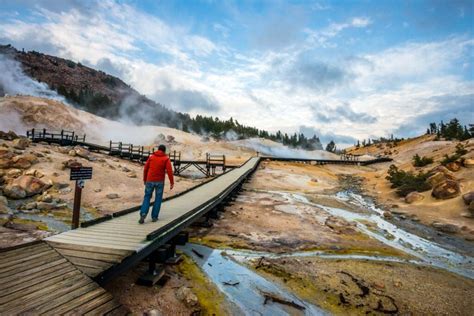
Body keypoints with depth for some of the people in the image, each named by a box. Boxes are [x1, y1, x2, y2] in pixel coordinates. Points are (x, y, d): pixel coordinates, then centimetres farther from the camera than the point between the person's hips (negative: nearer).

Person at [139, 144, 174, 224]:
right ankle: (154, 216, 10)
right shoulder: (166, 159, -3)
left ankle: (143, 214, -7)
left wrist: (144, 179, 19)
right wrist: (172, 183, -8)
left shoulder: (151, 157, 5)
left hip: (150, 181, 2)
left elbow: (145, 169, 7)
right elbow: (169, 171, -12)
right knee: (158, 199, 10)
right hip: (160, 181, -2)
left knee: (147, 197, 11)